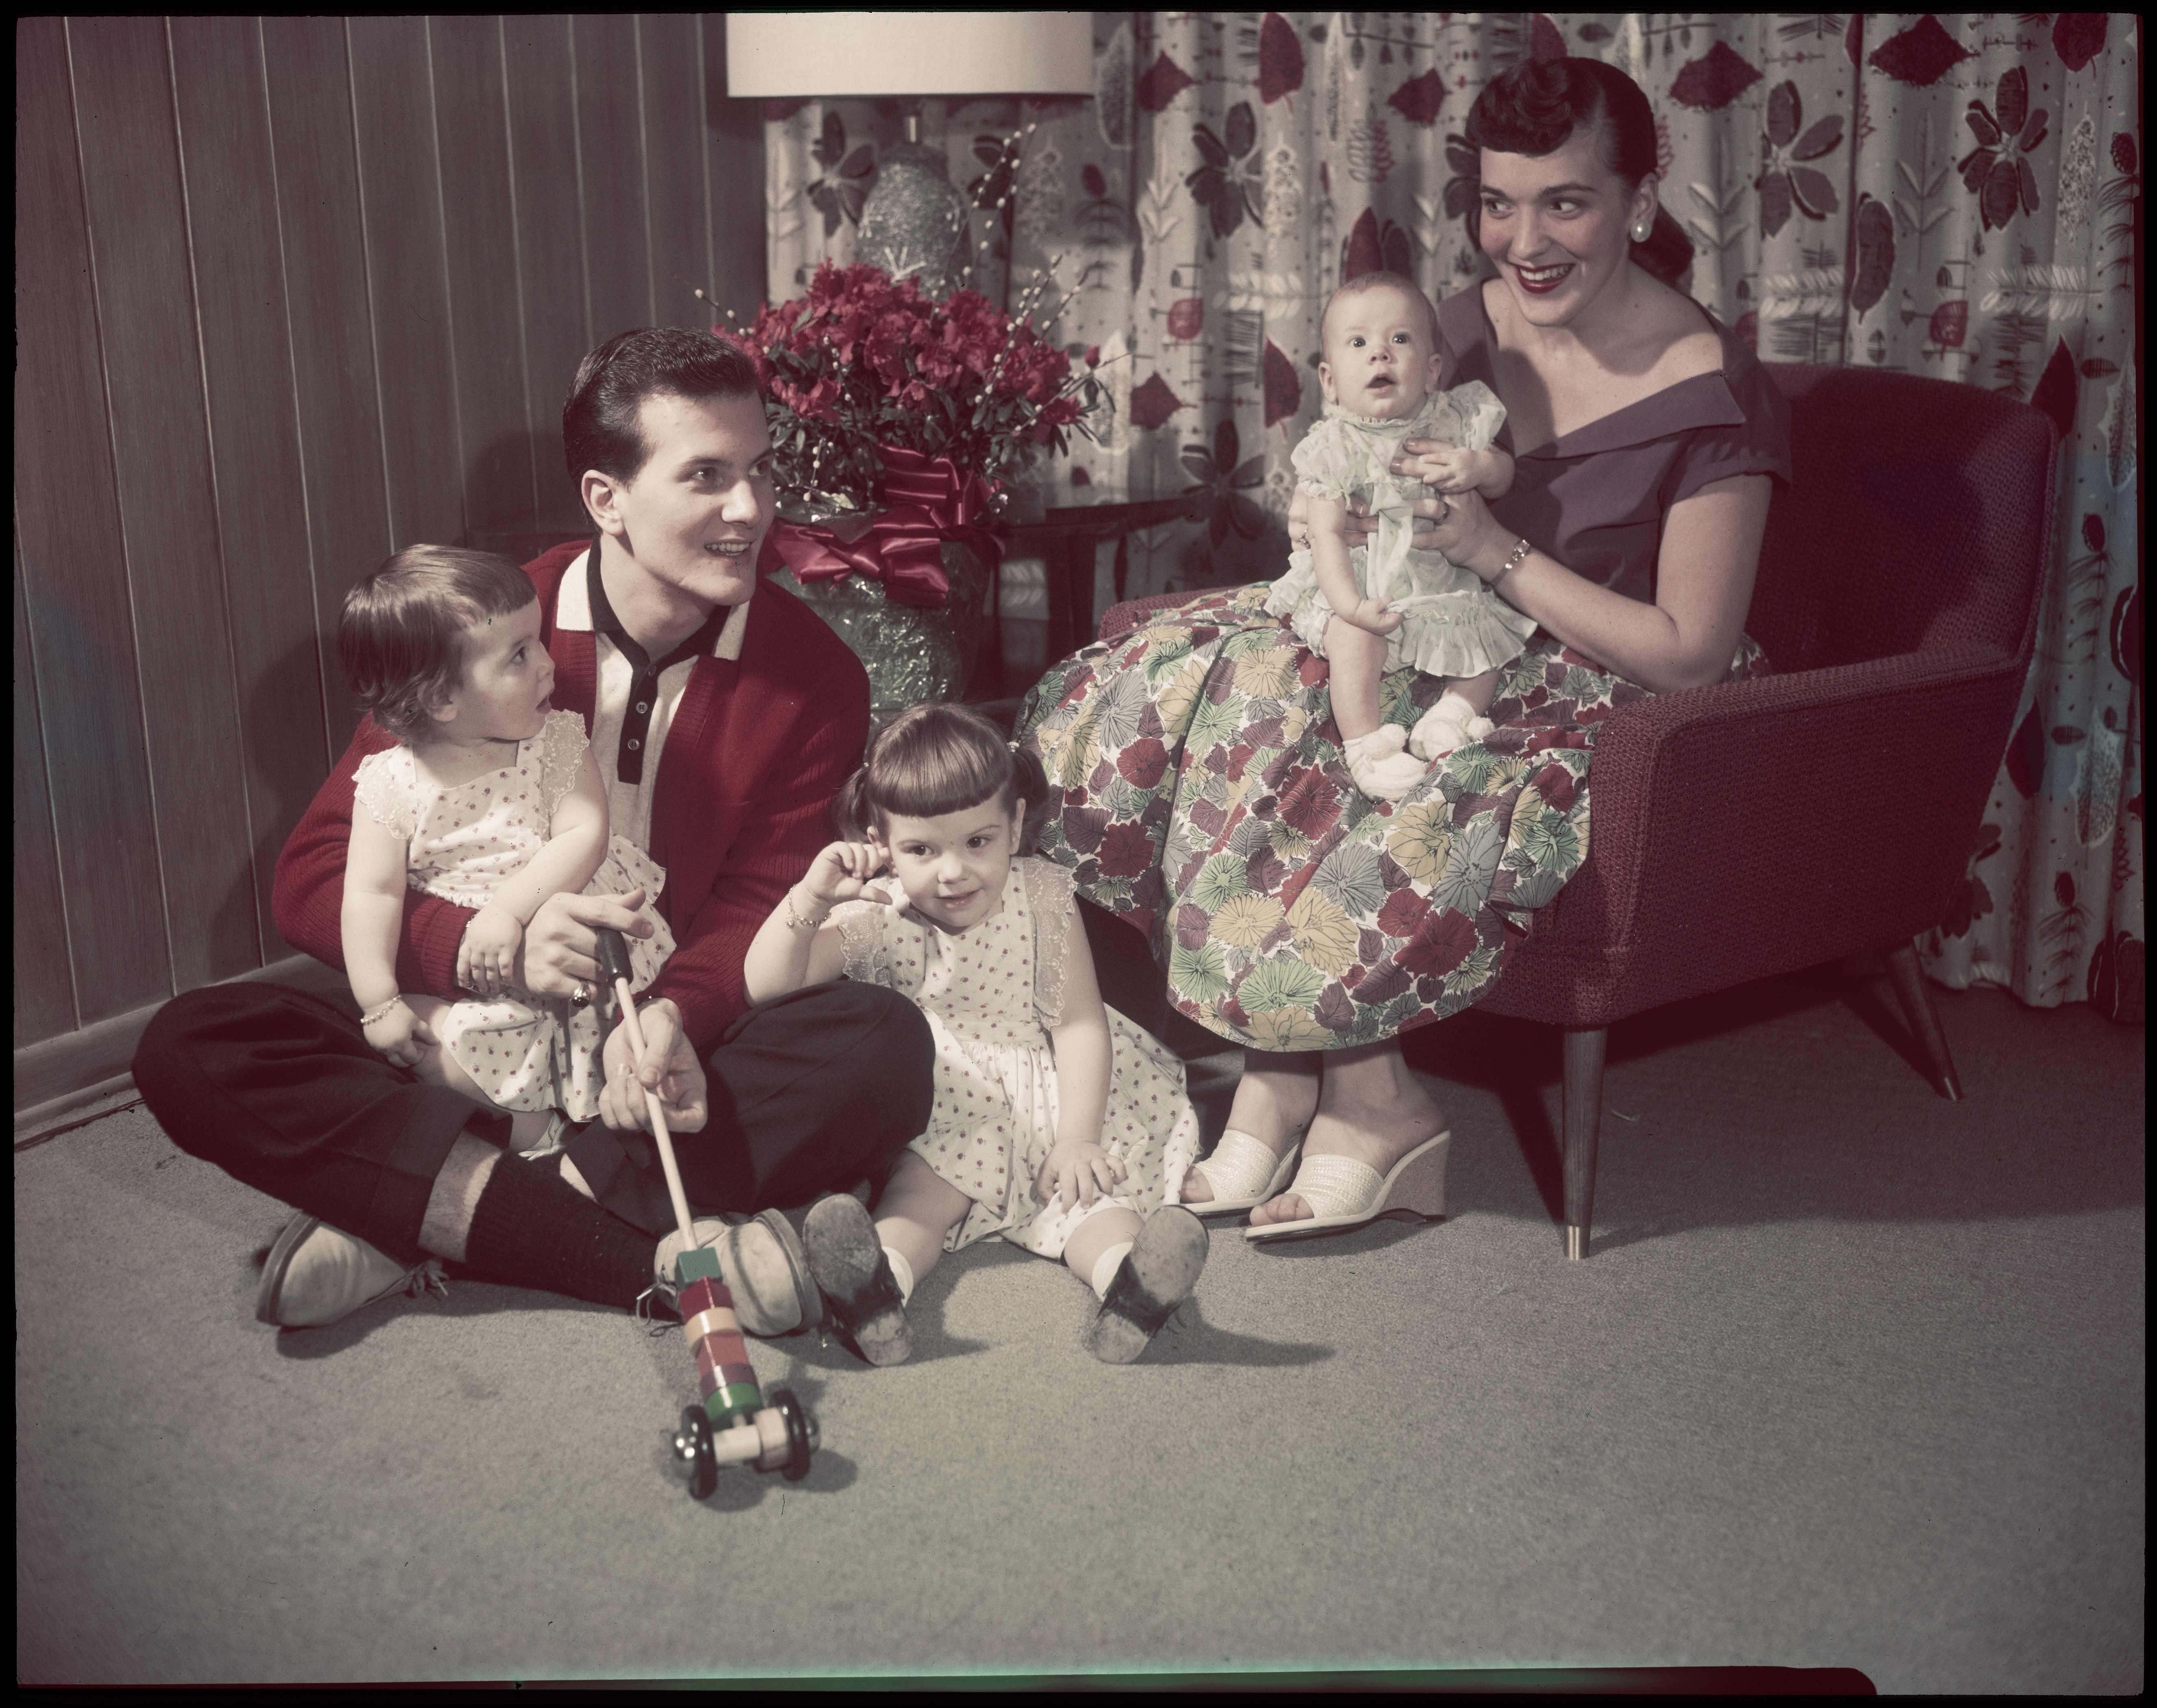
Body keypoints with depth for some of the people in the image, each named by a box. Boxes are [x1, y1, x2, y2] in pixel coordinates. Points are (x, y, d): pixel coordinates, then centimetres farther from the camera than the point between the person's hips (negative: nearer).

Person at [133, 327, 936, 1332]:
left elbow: (760, 910, -4)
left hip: (682, 1050, 0)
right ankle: (659, 1259, -32)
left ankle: (412, 1225, -28)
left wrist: (676, 1014, -28)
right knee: (190, 1051, -22)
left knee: (888, 1050, -30)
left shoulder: (813, 679, -4)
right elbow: (314, 880, -6)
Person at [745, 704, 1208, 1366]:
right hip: (940, 1114, 0)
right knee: (918, 1191, -28)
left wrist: (1076, 1138, -18)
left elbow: (1080, 1023, -7)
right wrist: (812, 898, -31)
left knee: (1085, 1184, -27)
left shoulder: (1042, 896, -4)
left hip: (1049, 1097, 1)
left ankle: (1126, 1275, -53)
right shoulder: (877, 921, -7)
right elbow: (766, 987, -15)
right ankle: (879, 1281, -54)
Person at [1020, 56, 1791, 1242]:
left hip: (1610, 718, -6)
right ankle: (1284, 1071, -15)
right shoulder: (1475, 326, 3)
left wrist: (1492, 549, -22)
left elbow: (1689, 656, -16)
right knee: (1220, 679, -18)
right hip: (1452, 655, 7)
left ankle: (1376, 1108, -4)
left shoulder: (1715, 400, -16)